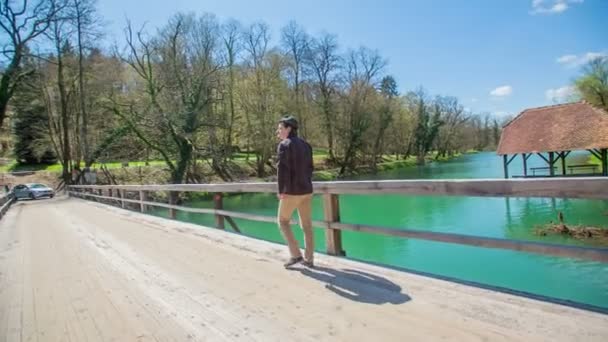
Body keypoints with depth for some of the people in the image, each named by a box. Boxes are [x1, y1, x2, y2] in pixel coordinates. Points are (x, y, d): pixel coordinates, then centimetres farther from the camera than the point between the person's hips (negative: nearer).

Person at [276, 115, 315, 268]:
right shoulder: (305, 145, 11)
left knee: (283, 222, 10)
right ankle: (309, 259, 16)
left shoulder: (284, 145, -11)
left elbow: (282, 169, -19)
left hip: (291, 191, -7)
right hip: (306, 190, 7)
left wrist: (281, 191, -14)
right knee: (307, 225, 10)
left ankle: (296, 255, 5)